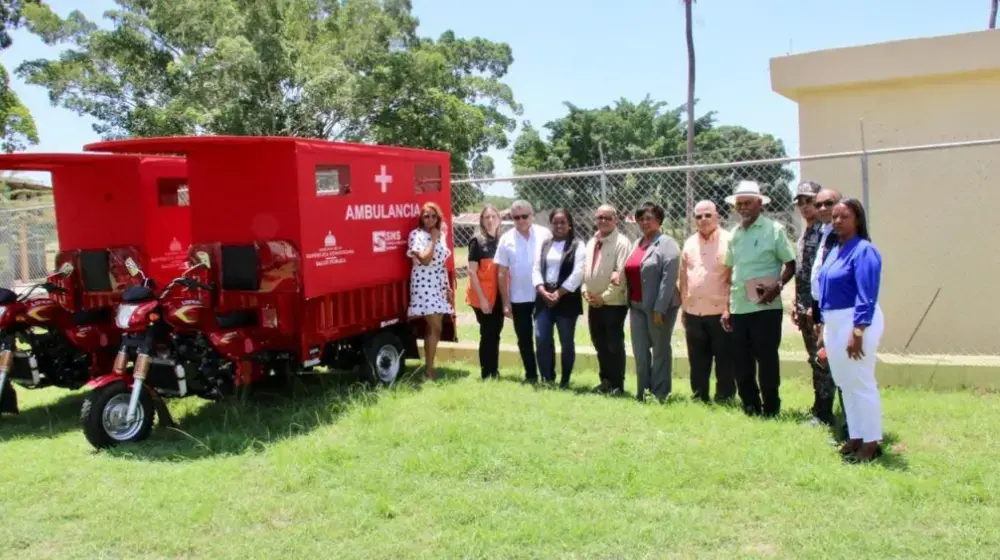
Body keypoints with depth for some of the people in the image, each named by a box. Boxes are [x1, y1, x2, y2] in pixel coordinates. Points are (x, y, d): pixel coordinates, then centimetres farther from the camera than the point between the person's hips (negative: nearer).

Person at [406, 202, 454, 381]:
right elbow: (425, 259, -21)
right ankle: (429, 371, -8)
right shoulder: (416, 235, -8)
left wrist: (448, 286, 15)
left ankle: (430, 367, 12)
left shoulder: (439, 235, 14)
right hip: (424, 286, -7)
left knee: (433, 328, 7)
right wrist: (433, 239, -13)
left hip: (439, 286, 7)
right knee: (435, 328, -12)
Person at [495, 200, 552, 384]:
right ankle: (531, 375, 22)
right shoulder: (506, 239, -2)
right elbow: (502, 273, 0)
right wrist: (505, 302, -3)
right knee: (524, 339, 10)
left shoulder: (545, 234, -5)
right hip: (518, 299, 1)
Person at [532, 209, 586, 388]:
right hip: (544, 297, 4)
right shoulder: (545, 244, 13)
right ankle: (547, 379, 9)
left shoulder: (577, 246, -1)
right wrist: (543, 292, -9)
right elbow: (537, 269, 6)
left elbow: (577, 274, -10)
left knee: (567, 342, 3)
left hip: (567, 299, -4)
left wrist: (558, 293, -13)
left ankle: (565, 380, 14)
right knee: (542, 339, -2)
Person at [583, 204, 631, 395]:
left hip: (614, 303, -7)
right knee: (600, 344, 14)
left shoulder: (621, 243, -12)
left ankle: (617, 384, 9)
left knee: (614, 345, -1)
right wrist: (585, 290, 2)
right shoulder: (591, 242, 12)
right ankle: (605, 380, 26)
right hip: (593, 303, 7)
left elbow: (621, 274, -17)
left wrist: (604, 297, -15)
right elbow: (585, 269, 17)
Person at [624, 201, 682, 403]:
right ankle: (642, 392, 22)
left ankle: (660, 395, 14)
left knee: (660, 351, 5)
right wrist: (630, 302, 11)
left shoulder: (666, 244, -8)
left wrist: (659, 309, -20)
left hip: (658, 306, -7)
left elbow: (669, 279, -15)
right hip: (636, 306, 7)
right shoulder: (636, 244, 15)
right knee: (639, 351, 11)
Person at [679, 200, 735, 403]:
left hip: (720, 312, -5)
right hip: (693, 313, 5)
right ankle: (699, 399, 24)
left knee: (724, 361, 4)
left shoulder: (729, 241, -6)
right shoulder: (689, 243, 11)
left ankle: (724, 400, 14)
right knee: (697, 361, 13)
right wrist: (684, 307, 13)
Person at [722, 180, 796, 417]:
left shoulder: (774, 229, -2)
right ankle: (750, 408, 23)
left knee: (767, 361, 1)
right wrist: (726, 307, 12)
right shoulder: (735, 233, 12)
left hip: (765, 307, -5)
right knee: (742, 363, 10)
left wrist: (777, 286, -21)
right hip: (738, 308, 5)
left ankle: (770, 410, 14)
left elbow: (790, 264, -3)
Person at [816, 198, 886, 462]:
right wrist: (823, 327, 16)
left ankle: (871, 442, 10)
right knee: (845, 384, 15)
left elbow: (867, 296, -20)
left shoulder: (864, 250, -14)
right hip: (833, 323, 9)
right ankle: (855, 437, 26)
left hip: (857, 321, -9)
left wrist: (857, 332, -24)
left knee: (861, 383, -2)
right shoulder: (834, 250, 12)